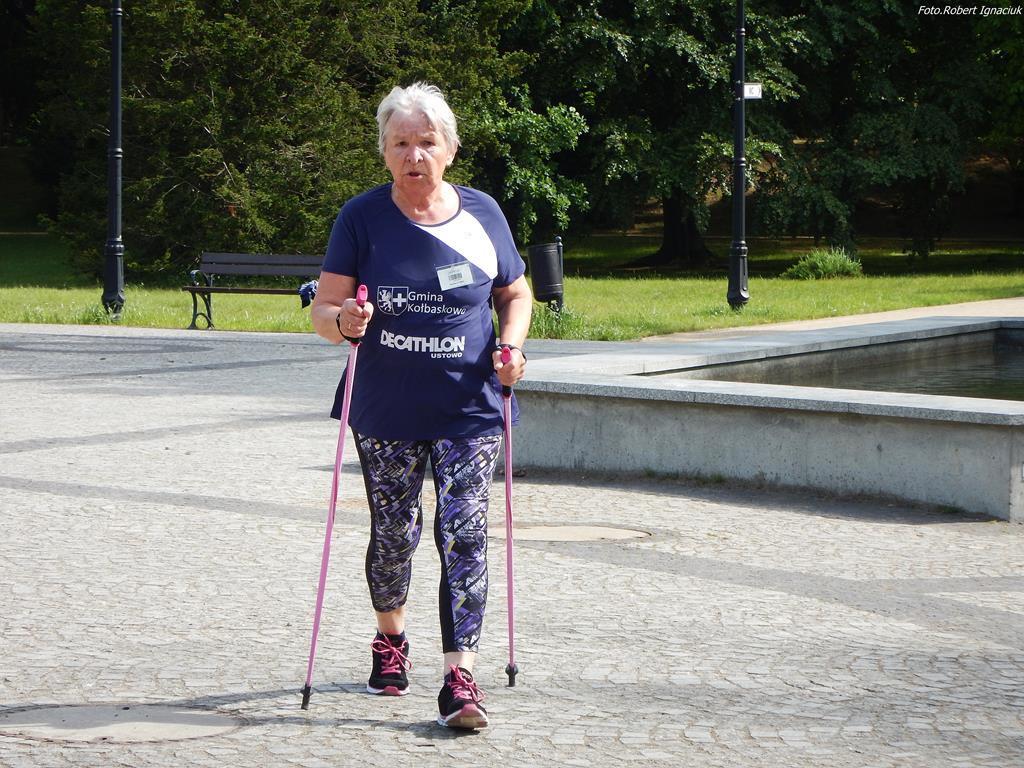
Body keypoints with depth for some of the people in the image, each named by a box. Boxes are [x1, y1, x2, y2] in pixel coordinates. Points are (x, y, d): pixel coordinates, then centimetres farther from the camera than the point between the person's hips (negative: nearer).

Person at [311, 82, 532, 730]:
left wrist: (511, 344, -6)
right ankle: (389, 641, 39)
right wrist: (345, 321, -27)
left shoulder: (482, 214, 2)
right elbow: (324, 311, -3)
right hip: (387, 412, 0)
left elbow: (516, 294, 14)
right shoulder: (363, 218, -2)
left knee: (463, 536, -9)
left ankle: (460, 679, -10)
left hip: (469, 408, 0)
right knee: (394, 535, 12)